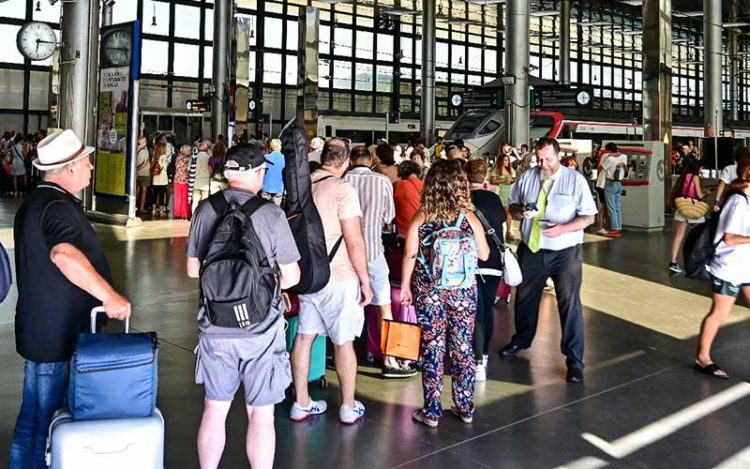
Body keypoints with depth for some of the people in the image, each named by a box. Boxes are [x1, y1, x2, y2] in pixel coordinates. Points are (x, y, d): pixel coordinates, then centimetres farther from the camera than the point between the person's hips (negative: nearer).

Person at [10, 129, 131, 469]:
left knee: (32, 416, 20)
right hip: (59, 338, -10)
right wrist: (109, 295, -40)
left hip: (38, 330, 10)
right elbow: (64, 254, -42)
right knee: (50, 423, 1)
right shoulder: (58, 206, -20)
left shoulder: (34, 202, 14)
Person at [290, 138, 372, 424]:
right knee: (343, 342, 5)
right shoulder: (342, 190, -16)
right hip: (338, 277, -6)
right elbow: (354, 242, -19)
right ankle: (349, 407, 16)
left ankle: (301, 403, 21)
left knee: (304, 336, 12)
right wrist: (365, 281, -9)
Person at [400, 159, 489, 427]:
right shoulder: (469, 218, -5)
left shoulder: (420, 220, -7)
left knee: (433, 347, 7)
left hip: (428, 292, -1)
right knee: (463, 347, 12)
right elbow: (484, 254, 3)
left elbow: (410, 256, -6)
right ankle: (465, 408, 24)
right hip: (464, 291, 1)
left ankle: (432, 412, 14)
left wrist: (405, 286, 6)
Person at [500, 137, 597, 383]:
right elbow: (512, 205, 12)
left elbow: (588, 217, -7)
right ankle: (521, 340, 45)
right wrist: (521, 211, -12)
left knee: (570, 304, -2)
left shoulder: (575, 180, -8)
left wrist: (563, 228, -24)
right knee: (524, 298, 20)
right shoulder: (527, 177, 2)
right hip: (531, 250, 4)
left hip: (565, 252, -4)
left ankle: (575, 361, 9)